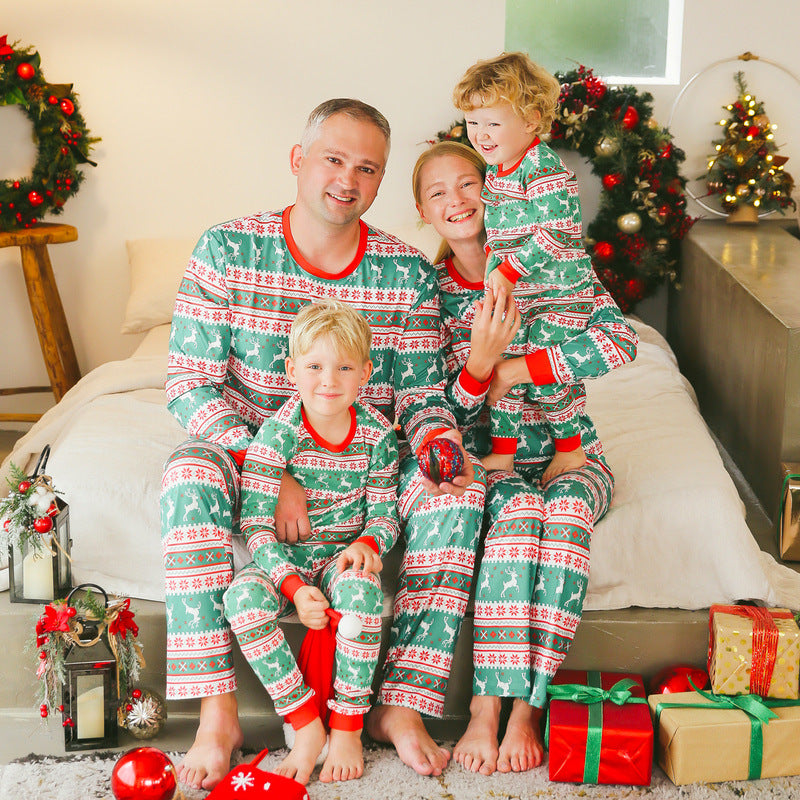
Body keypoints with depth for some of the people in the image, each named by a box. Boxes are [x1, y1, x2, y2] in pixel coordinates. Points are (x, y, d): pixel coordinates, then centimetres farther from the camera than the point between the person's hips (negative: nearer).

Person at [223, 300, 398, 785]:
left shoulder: (377, 432, -5)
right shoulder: (278, 433, -13)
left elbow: (385, 512, 3)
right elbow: (257, 525, -14)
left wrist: (366, 544, -21)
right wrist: (295, 587, -26)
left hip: (344, 556, 0)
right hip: (285, 561, 0)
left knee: (360, 587, -35)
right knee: (243, 597, -32)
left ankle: (348, 726, -17)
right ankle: (306, 724, -18)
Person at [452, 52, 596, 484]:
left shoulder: (545, 170, -20)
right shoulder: (495, 169, 8)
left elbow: (554, 235, -24)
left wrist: (507, 271, -22)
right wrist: (492, 261, 9)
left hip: (557, 294, -8)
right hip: (513, 294, 8)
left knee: (545, 376, -3)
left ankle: (570, 451, 19)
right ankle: (501, 452, 22)